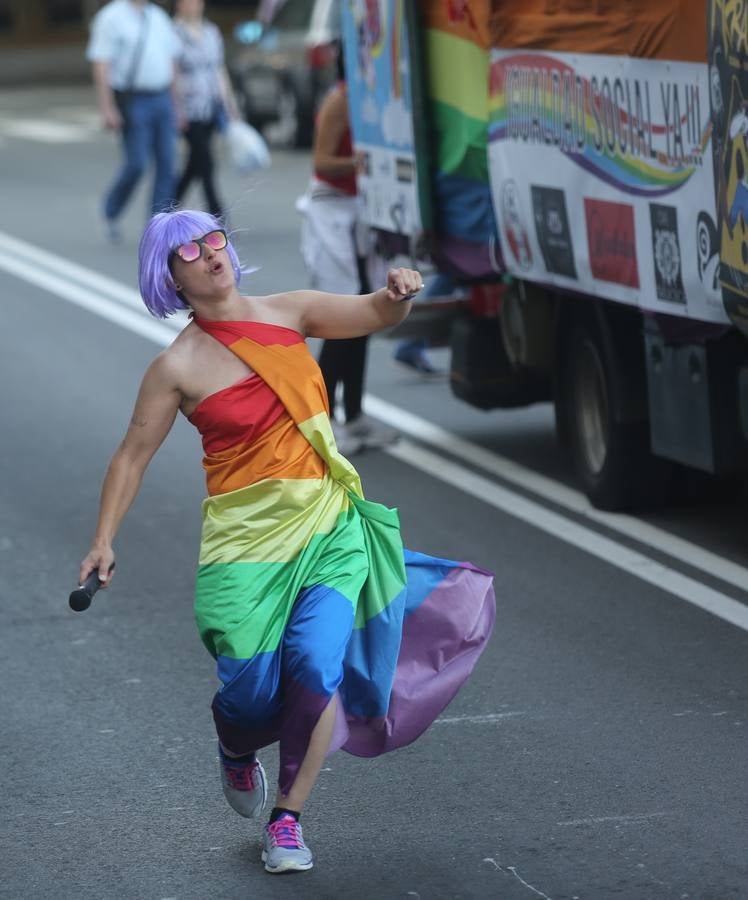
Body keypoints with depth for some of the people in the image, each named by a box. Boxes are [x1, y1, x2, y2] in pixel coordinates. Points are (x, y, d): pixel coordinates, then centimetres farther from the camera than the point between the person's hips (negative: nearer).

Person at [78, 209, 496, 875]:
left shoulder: (289, 313, 3)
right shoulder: (178, 367, -6)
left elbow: (375, 314, 3)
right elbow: (133, 457, 1)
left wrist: (398, 292, -20)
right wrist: (103, 542, -4)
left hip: (329, 523, 2)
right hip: (246, 538, -2)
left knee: (316, 664, -12)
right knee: (252, 688, -5)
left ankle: (288, 818, 4)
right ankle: (237, 751, 34)